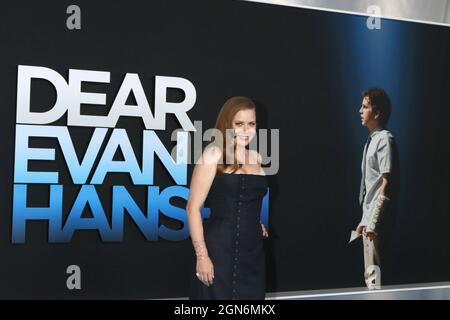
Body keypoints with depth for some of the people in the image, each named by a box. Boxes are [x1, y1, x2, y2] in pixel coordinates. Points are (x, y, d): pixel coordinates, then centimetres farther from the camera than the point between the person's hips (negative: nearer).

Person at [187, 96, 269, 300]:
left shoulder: (256, 157, 11)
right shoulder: (214, 154, -8)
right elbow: (193, 208, -12)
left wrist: (255, 224, 11)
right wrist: (202, 256, -17)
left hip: (253, 250, 6)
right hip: (221, 249, -6)